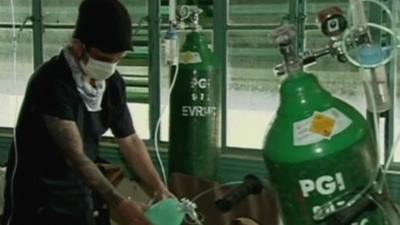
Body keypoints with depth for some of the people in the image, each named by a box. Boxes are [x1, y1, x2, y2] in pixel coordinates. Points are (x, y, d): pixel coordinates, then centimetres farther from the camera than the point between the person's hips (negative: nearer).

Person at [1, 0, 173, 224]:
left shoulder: (113, 83, -2)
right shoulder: (52, 82, -24)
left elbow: (130, 140, 5)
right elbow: (75, 155, -26)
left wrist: (159, 188, -4)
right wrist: (117, 203, -30)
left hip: (78, 196, 7)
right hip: (36, 198, -7)